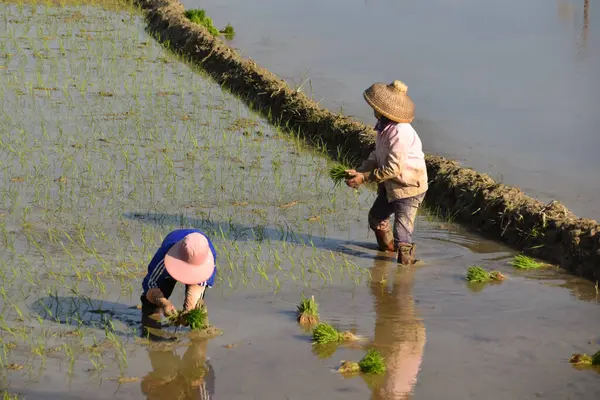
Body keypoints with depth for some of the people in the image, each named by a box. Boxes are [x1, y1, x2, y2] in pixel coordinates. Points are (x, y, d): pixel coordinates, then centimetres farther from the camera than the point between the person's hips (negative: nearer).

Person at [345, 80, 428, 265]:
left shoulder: (400, 133, -30)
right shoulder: (384, 126, 0)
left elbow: (394, 168, -29)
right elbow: (377, 155, 10)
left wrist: (365, 178, -24)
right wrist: (359, 171, -5)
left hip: (408, 187, -11)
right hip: (391, 186, 11)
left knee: (402, 233, -10)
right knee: (376, 216, 28)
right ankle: (386, 247, 52)